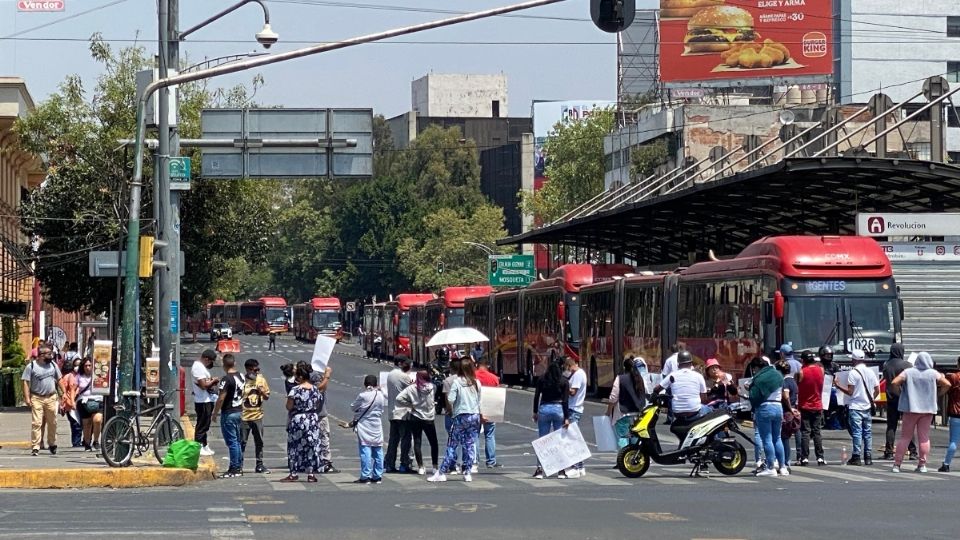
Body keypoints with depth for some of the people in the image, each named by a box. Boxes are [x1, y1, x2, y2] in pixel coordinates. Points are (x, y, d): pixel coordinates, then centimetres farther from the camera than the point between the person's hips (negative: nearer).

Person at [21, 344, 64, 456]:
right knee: (36, 423, -9)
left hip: (51, 398, 4)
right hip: (36, 398, -4)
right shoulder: (31, 366, -4)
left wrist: (64, 393, 10)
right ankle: (35, 447, -9)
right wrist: (27, 398, -13)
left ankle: (52, 444, 29)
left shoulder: (53, 365, 9)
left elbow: (59, 380, 17)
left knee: (52, 423, 11)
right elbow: (26, 383, -5)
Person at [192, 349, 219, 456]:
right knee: (202, 425, -5)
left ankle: (204, 446, 22)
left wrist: (212, 381, 7)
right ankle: (199, 447, -2)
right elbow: (203, 385, -23)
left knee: (205, 425, 15)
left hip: (208, 400, 10)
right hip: (203, 401, -10)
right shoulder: (198, 367, -17)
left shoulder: (202, 366, 16)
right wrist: (213, 381, -8)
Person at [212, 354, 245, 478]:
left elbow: (221, 398, -20)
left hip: (228, 413, -8)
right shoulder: (241, 377, 7)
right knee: (237, 440, 15)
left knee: (231, 442, -4)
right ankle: (239, 467, 19)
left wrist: (215, 412, -10)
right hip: (239, 411, 8)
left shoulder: (226, 379, -19)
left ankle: (234, 469, -2)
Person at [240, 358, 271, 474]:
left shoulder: (261, 379, 4)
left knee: (259, 441, 8)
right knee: (242, 442, 0)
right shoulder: (242, 380, -8)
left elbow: (267, 397, 9)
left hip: (257, 416, 4)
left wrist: (262, 392, -9)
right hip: (244, 416, -4)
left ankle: (259, 465, 16)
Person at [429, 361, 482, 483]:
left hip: (461, 416, -3)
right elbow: (479, 401, 7)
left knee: (452, 445, 0)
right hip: (475, 415, 3)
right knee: (470, 445, 8)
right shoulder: (477, 383, 4)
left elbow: (450, 400, -12)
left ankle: (442, 473, -1)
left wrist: (451, 411, 5)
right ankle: (467, 473, 7)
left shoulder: (457, 382, -7)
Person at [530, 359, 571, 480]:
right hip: (559, 409, -1)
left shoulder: (542, 379, 4)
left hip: (544, 409, 1)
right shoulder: (564, 381, -1)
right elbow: (565, 401, -5)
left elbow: (536, 396, 1)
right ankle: (561, 471, 4)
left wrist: (535, 412, 10)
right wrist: (566, 418, -5)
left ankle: (539, 469, 2)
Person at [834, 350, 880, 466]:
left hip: (855, 407, -5)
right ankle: (868, 457, 9)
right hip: (867, 407, 5)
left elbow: (850, 391, -13)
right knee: (868, 432, 9)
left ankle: (856, 457, -6)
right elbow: (877, 390, 10)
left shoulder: (853, 373, -11)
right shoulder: (870, 372, 8)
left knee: (857, 432, -5)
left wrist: (838, 385, -3)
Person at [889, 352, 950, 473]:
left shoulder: (908, 372, -2)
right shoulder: (933, 374, 0)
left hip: (910, 408, 0)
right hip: (927, 409, 0)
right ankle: (922, 464, 6)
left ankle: (897, 464, 1)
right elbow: (947, 384, -4)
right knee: (924, 438, 7)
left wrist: (901, 393, 3)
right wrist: (938, 394, 8)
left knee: (905, 437, 4)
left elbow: (894, 382, -12)